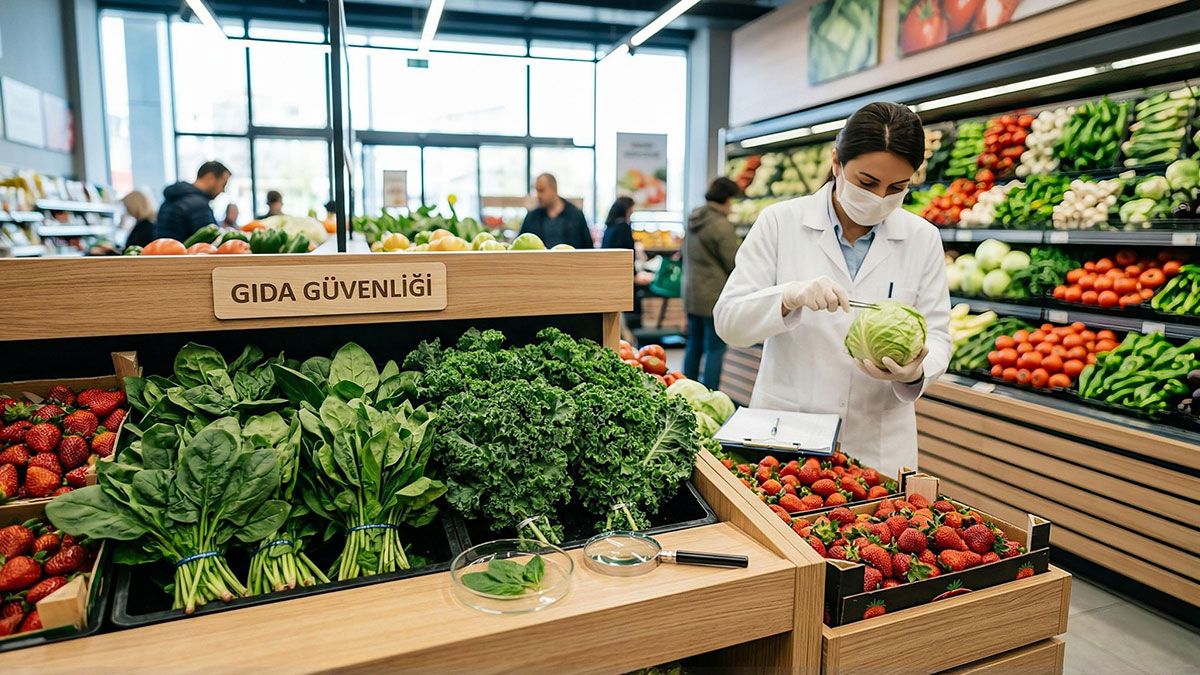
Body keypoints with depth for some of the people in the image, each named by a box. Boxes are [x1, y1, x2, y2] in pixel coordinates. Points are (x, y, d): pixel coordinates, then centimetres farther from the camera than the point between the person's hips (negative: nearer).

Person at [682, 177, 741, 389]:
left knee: (694, 344, 16)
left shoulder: (692, 220, 10)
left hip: (691, 293, 9)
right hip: (715, 296, -8)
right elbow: (733, 265, -12)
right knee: (715, 349, -1)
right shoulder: (722, 226, -16)